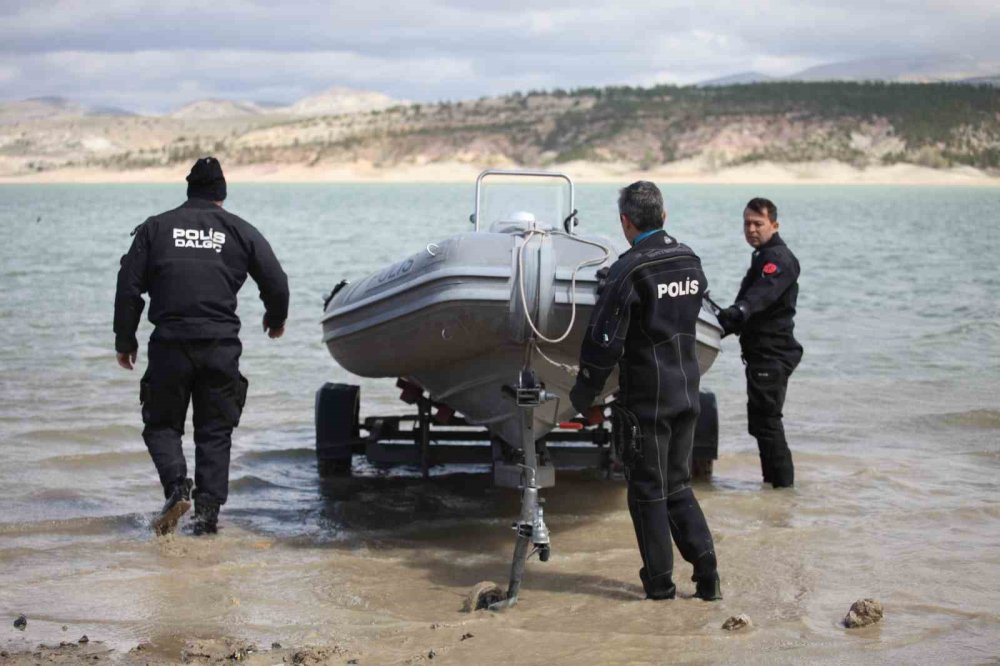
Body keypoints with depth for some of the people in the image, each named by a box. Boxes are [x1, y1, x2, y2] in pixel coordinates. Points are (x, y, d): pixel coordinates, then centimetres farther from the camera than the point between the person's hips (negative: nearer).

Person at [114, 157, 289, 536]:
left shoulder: (156, 228, 7)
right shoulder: (240, 231, 9)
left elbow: (129, 287, 4)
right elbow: (276, 283, 10)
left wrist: (125, 340, 13)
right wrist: (276, 319, 30)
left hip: (169, 344, -1)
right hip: (221, 346, 1)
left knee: (161, 424, 13)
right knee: (215, 432, 9)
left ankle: (176, 486, -12)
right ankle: (208, 511, 2)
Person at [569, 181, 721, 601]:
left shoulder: (629, 271, -15)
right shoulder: (691, 262, 6)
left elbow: (605, 340, -16)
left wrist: (584, 392, -4)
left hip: (646, 397, -6)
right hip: (687, 392, 6)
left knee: (648, 491, 5)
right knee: (678, 485, 16)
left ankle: (660, 583, 9)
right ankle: (706, 572, 7)